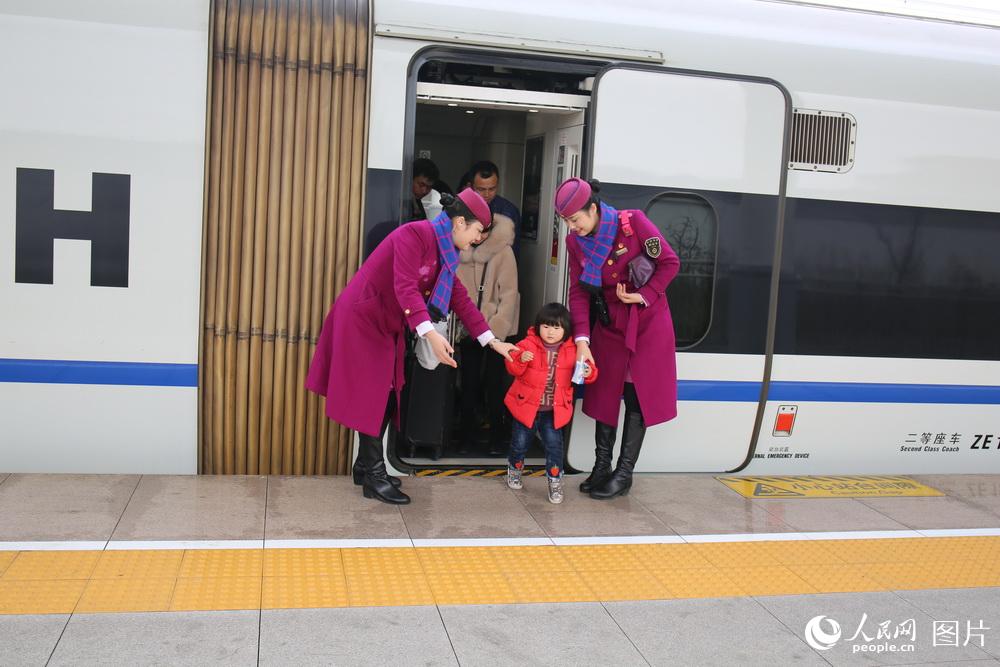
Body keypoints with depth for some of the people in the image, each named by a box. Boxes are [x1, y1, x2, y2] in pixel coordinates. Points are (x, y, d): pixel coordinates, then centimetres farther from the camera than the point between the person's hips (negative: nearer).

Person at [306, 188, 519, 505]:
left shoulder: (445, 252, 8)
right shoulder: (415, 234, -20)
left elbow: (461, 300, 9)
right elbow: (405, 288, -31)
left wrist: (493, 342, 6)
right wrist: (431, 335, -41)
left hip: (387, 326, 9)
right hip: (363, 320, -9)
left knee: (385, 396, 10)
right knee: (370, 397, -5)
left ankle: (366, 466, 22)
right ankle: (373, 477, 2)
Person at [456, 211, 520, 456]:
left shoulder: (503, 251, -9)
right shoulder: (461, 252, 4)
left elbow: (509, 294, -11)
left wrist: (496, 328, -15)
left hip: (495, 330, -4)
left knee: (494, 385, 3)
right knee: (469, 383, 10)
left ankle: (496, 438, 16)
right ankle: (467, 434, 22)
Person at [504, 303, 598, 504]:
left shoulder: (572, 350, -5)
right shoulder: (528, 345, -11)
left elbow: (586, 369, 0)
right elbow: (512, 369, -12)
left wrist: (588, 372, -23)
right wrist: (521, 359, -33)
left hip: (554, 410, 0)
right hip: (526, 405, 0)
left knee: (554, 445, -4)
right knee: (520, 442, 13)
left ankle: (555, 481, 11)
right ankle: (514, 470, 41)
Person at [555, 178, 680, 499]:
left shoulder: (633, 222, -18)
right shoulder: (575, 242, -4)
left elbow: (670, 262, -10)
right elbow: (578, 291, -5)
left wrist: (644, 295, -19)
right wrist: (581, 339, -15)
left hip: (647, 321, -4)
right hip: (609, 323, 4)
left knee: (637, 397, 0)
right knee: (605, 394, 7)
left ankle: (625, 473, 8)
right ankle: (602, 467, 18)